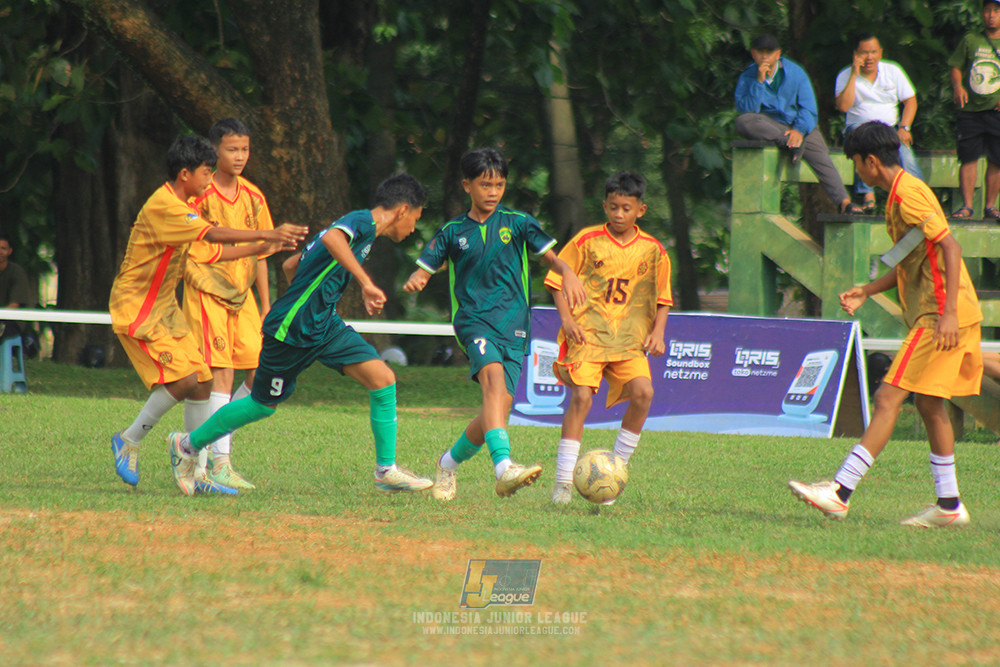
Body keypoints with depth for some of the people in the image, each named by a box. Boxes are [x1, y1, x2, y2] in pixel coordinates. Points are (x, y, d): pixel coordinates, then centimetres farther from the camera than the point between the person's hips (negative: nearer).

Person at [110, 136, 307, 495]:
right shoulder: (163, 206, -19)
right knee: (183, 378, -20)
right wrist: (269, 234, -29)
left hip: (164, 308, 10)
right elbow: (214, 234, -28)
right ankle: (129, 441, -1)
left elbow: (210, 252, 20)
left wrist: (262, 248, 14)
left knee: (202, 380, 3)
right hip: (136, 307, -10)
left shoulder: (181, 207, 13)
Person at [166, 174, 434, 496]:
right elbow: (331, 238, -41)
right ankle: (188, 444, 29)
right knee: (263, 404, 9)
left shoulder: (360, 224, 15)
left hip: (325, 325, 9)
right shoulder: (362, 222, -14)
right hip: (290, 330, -9)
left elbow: (290, 265, 23)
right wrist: (366, 283, -43)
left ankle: (386, 470, 1)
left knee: (383, 379, -5)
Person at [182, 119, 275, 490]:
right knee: (221, 374, -13)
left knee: (261, 377, -1)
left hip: (242, 295, 6)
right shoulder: (200, 196, -8)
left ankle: (200, 443, 12)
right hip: (206, 293, -6)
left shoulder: (253, 197, 9)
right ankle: (220, 463, -12)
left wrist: (266, 306, 15)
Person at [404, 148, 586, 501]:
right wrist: (414, 282, -13)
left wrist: (568, 273, -12)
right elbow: (424, 270, 11)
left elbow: (551, 257, 11)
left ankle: (449, 462, 24)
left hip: (513, 325, 2)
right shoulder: (453, 232, 11)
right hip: (473, 319, -2)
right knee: (493, 375, -31)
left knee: (500, 405, -5)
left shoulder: (517, 223, 11)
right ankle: (504, 468, -47)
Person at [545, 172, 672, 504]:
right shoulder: (587, 240, 1)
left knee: (643, 392, -19)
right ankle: (563, 480, -11)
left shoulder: (653, 250, 8)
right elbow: (557, 280, 6)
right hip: (587, 334, -2)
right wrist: (567, 318, -7)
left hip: (629, 339, 3)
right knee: (582, 395, -18)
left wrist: (657, 332, 3)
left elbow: (662, 299, 18)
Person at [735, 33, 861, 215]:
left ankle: (843, 201, -34)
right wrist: (759, 82, -21)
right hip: (769, 126, 0)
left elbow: (809, 109, 0)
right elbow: (746, 110, -13)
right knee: (743, 122, -33)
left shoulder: (795, 72, 3)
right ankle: (792, 144, -34)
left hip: (799, 124, 0)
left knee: (820, 156, -26)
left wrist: (799, 130, -20)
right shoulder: (747, 78, 1)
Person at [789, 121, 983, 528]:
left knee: (888, 400, -13)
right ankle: (948, 505, 21)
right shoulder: (901, 194, 17)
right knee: (928, 404, 16)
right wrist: (867, 291, 19)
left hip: (938, 317, -11)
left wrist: (948, 313, -26)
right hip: (934, 315, 11)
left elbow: (949, 248, -21)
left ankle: (840, 493, -16)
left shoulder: (908, 194, -14)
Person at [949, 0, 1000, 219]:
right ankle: (967, 205, 1)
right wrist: (957, 86, -8)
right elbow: (956, 67, 12)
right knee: (968, 158, -3)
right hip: (969, 110, 1)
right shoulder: (970, 40, 10)